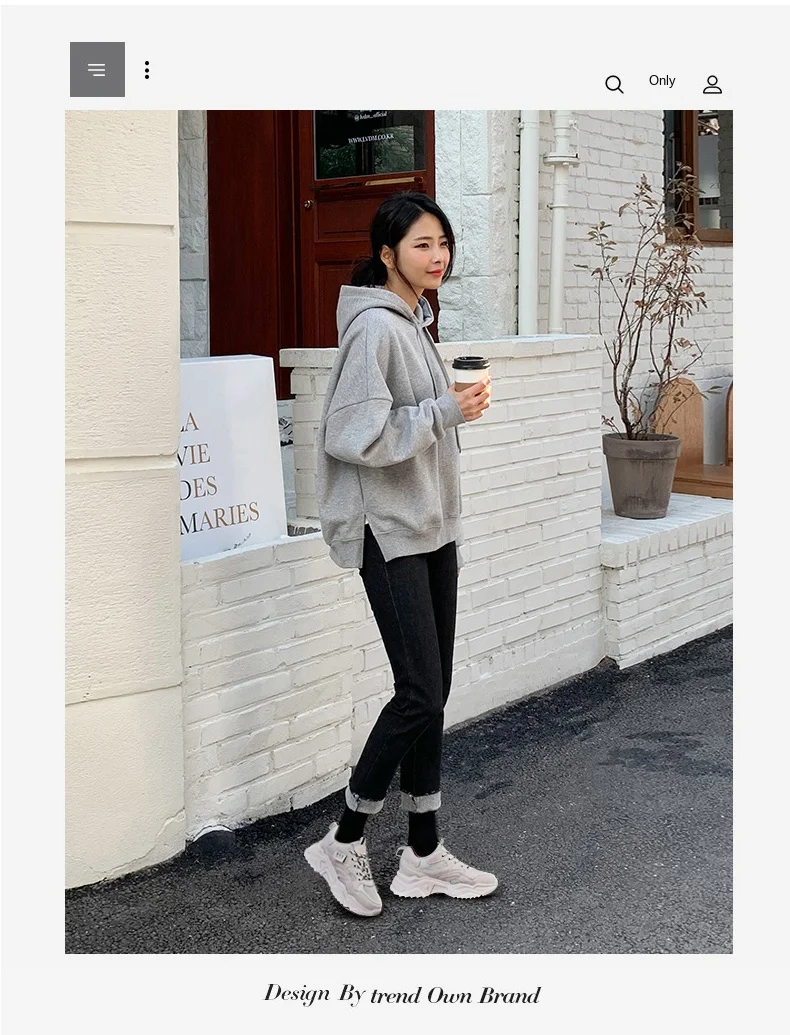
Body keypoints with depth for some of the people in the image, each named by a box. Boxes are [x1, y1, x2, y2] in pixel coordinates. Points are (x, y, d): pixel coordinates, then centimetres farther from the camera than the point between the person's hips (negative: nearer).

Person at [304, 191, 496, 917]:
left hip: (432, 527, 9)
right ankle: (344, 842, 9)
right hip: (390, 531, -9)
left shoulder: (416, 322, 14)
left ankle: (424, 854, 19)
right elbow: (357, 435, -22)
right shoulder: (374, 327, -14)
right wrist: (447, 411, -19)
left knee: (433, 691, 9)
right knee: (421, 691, -9)